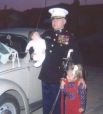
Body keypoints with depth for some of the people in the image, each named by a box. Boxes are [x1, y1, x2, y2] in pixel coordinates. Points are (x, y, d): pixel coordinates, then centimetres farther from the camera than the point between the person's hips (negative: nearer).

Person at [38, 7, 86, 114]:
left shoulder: (69, 37, -7)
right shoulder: (47, 34, 4)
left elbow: (76, 57, -9)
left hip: (59, 77, -4)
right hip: (45, 75, 4)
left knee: (57, 104, 11)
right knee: (46, 103, 18)